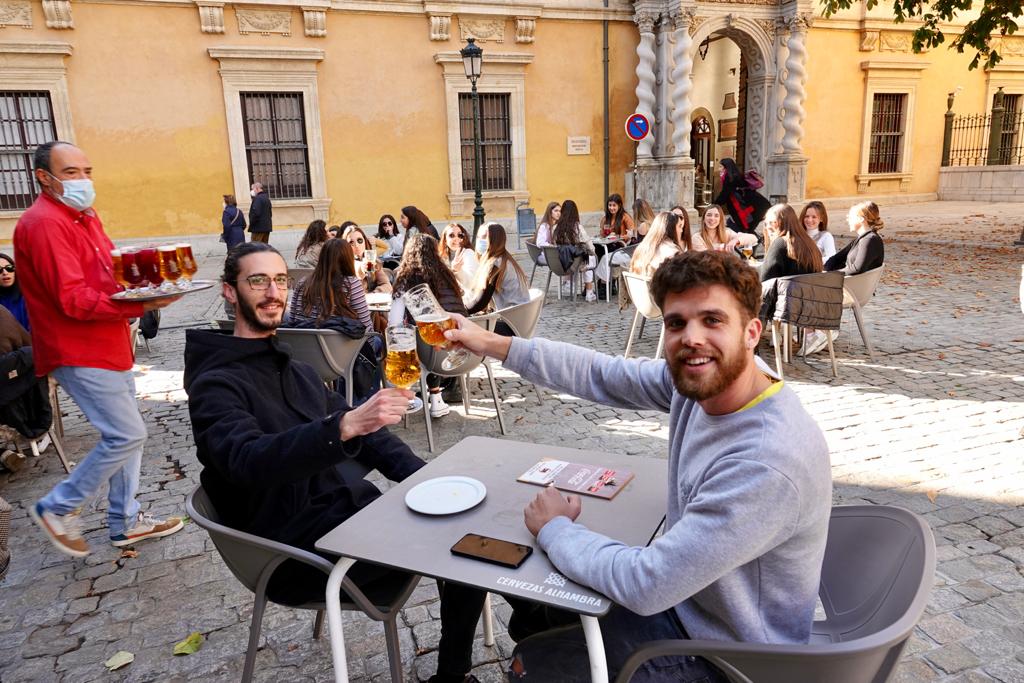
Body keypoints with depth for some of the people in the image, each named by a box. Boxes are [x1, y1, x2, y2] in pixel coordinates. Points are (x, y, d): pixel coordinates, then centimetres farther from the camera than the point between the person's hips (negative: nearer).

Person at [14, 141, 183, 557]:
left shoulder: (83, 216, 13)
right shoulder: (43, 223, -17)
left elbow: (109, 272, 21)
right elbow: (73, 300, -24)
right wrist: (142, 305, -31)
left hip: (108, 347, 10)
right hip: (79, 354, -10)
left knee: (123, 433, 13)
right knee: (127, 435, -9)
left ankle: (126, 521, 25)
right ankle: (57, 508, 11)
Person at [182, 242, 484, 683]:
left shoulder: (296, 369, 17)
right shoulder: (216, 385, -9)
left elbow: (363, 435, 16)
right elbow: (249, 461, -30)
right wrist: (344, 426, -45)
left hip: (353, 508, 8)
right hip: (298, 547, -7)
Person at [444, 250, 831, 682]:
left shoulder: (771, 461, -37)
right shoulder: (698, 381, -14)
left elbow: (645, 585, -32)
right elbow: (603, 375, -2)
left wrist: (554, 530, -16)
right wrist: (495, 345, -3)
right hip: (685, 594, 7)